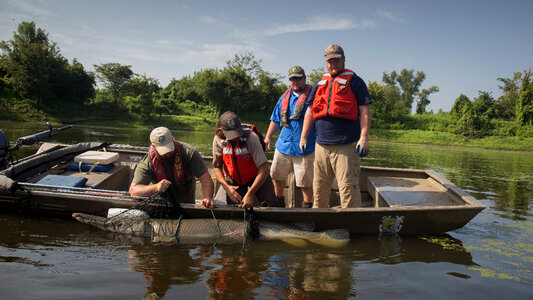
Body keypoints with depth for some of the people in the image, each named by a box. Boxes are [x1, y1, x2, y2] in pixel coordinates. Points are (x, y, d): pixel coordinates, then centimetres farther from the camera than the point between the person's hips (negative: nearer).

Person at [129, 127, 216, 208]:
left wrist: (208, 198, -36)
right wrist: (156, 187, -38)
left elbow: (205, 178, -18)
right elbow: (133, 190, -21)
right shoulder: (147, 163, -17)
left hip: (187, 203, 1)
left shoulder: (189, 152, -17)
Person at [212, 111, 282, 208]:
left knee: (271, 205, -15)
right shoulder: (218, 139, -19)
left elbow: (264, 169, -33)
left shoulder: (251, 137, -31)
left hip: (256, 176, -2)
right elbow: (216, 166, -8)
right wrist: (226, 186, -25)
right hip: (234, 178, 3)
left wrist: (249, 194, -37)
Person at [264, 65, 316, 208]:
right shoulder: (285, 96, 14)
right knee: (277, 175, 15)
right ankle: (278, 201, 36)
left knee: (305, 180, 2)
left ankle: (307, 205, 21)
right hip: (283, 144, 6)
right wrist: (268, 137, 12)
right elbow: (276, 119, 20)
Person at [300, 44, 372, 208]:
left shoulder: (354, 81, 4)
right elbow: (310, 111, 20)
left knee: (348, 187, -7)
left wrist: (364, 138, -13)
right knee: (319, 187, 13)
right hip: (321, 144, 5)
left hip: (346, 145, -5)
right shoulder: (320, 83, 19)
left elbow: (364, 111, -3)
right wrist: (303, 137, 15)